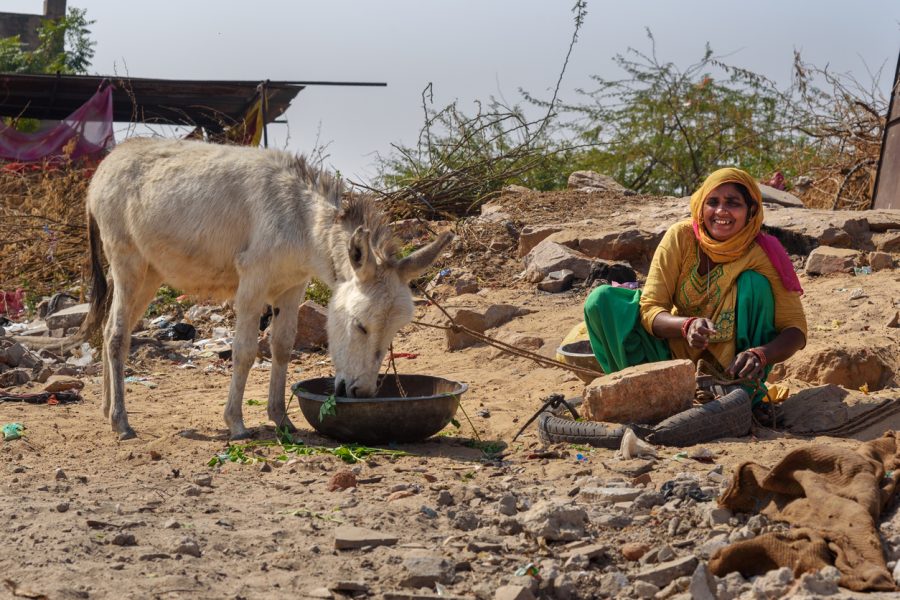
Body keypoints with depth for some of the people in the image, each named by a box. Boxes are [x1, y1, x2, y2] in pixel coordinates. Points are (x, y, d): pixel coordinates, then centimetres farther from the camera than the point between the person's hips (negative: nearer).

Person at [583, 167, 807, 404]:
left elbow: (795, 329, -19)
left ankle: (747, 391, -18)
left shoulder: (762, 254, -17)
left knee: (754, 284, -25)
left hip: (731, 365, -1)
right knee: (602, 300, -19)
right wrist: (687, 325, -40)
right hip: (676, 353, 1)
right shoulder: (682, 236, -13)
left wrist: (760, 355, -41)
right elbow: (650, 308, -18)